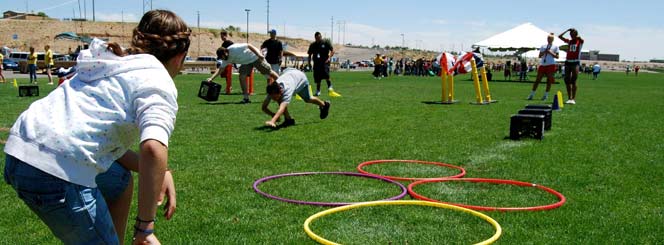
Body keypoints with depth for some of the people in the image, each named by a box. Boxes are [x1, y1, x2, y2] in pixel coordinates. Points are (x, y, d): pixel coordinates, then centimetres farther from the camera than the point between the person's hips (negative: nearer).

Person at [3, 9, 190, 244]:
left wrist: (160, 173, 12)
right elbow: (153, 149, -25)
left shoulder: (116, 64, 21)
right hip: (57, 172, -9)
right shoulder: (159, 82, -5)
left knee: (120, 181, 30)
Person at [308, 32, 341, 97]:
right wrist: (309, 62, 8)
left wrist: (329, 57, -16)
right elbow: (309, 54, 19)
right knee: (317, 79, 4)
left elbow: (332, 51, -1)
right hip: (316, 63, 3)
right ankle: (318, 92, 18)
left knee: (326, 75, -25)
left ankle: (330, 89, -19)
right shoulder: (312, 45, 11)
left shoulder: (326, 43, 2)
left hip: (325, 62, -3)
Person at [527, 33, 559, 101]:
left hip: (551, 65, -2)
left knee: (549, 80, -3)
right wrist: (544, 52, -7)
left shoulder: (555, 47, 6)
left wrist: (550, 52, -12)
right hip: (542, 64, 2)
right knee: (537, 80, 0)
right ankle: (532, 94, 4)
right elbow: (540, 56, 11)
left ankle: (546, 95, 4)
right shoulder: (543, 46, 14)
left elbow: (557, 57, 0)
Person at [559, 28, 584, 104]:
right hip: (568, 61, 5)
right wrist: (567, 30, 6)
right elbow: (560, 36, 8)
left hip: (575, 62, -5)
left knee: (573, 81, -9)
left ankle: (573, 99, -7)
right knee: (567, 81, 3)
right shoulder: (569, 41, 14)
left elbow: (580, 38, -23)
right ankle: (569, 98, 11)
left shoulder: (580, 41, 2)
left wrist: (576, 34, -7)